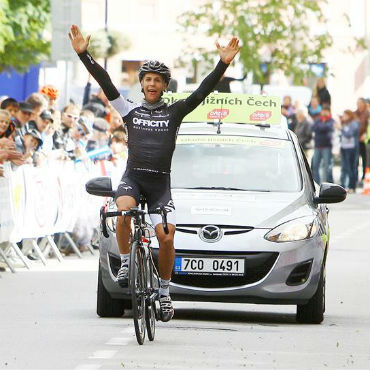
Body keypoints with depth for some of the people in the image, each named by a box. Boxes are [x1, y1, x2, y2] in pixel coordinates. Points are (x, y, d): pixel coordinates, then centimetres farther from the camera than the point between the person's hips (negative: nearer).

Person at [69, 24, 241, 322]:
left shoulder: (174, 113, 9)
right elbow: (105, 83, 4)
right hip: (133, 177, 0)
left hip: (160, 183, 0)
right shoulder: (130, 111, 11)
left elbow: (203, 92, -1)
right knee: (123, 211, -33)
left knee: (166, 237, -14)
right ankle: (125, 263, -12)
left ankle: (164, 293, 3)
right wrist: (84, 54, -5)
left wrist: (223, 64, -12)